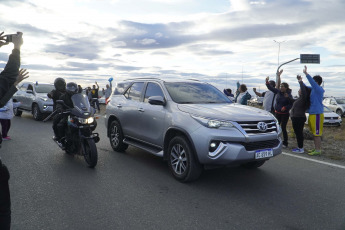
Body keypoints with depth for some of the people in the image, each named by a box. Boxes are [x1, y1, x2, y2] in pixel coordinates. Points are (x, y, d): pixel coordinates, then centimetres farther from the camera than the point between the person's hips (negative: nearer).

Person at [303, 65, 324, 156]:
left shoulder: (319, 90, -14)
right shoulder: (313, 89, 12)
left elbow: (312, 82, -30)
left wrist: (306, 73, -32)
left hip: (317, 114, -10)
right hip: (312, 113, 10)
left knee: (317, 134, -4)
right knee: (315, 133, 16)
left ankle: (318, 150, 2)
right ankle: (316, 148, 25)